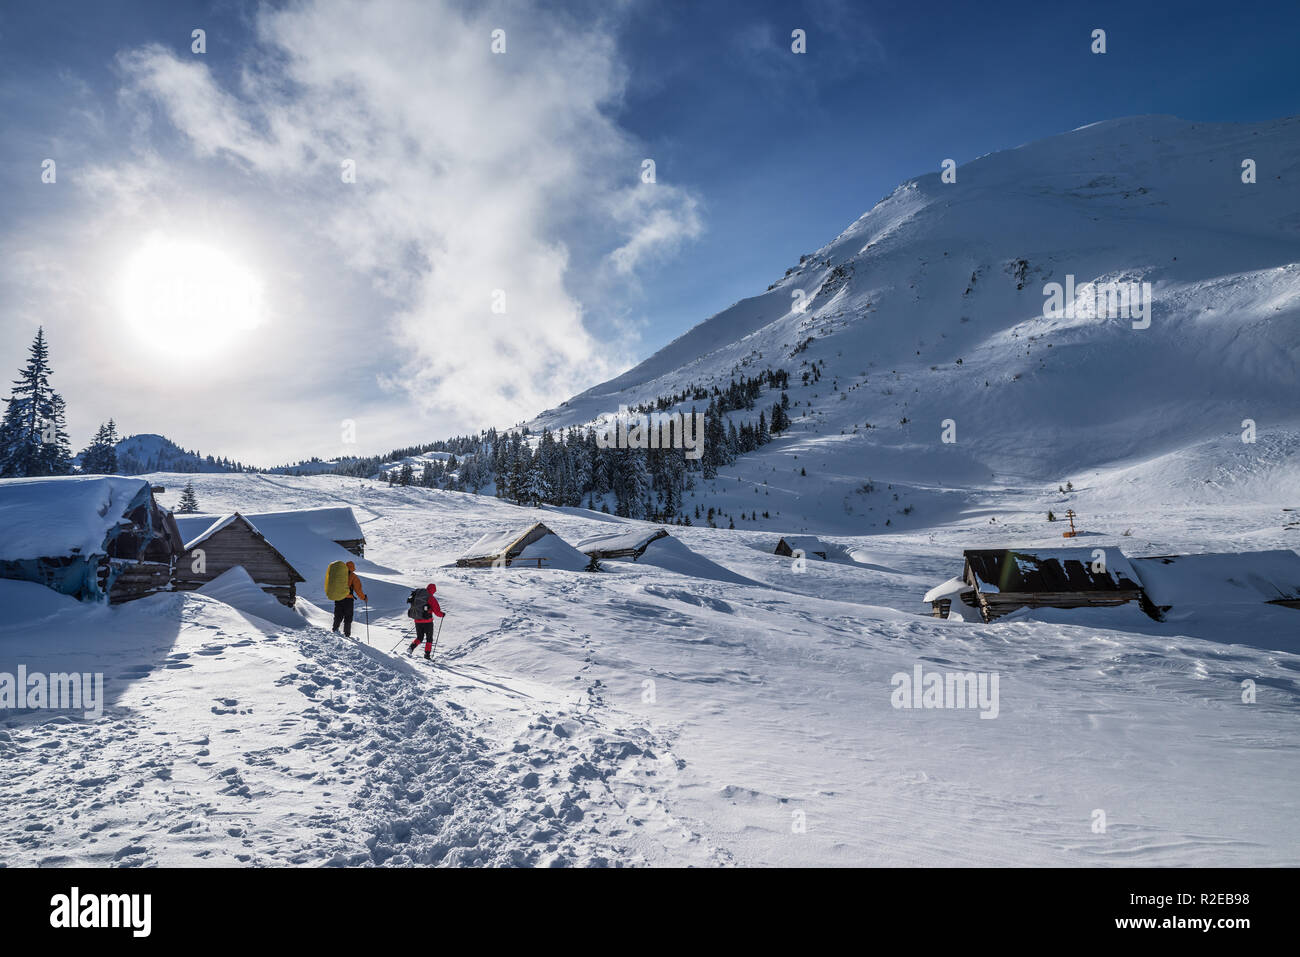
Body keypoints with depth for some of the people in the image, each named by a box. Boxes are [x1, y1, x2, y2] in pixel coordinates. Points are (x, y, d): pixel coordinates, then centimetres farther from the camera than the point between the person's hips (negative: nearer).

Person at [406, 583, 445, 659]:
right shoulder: (431, 599, -12)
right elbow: (437, 612, -13)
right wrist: (443, 614, 6)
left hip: (417, 621, 5)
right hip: (427, 621, -5)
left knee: (419, 638, 20)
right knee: (429, 639, 13)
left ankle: (411, 648, -4)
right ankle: (426, 655, 7)